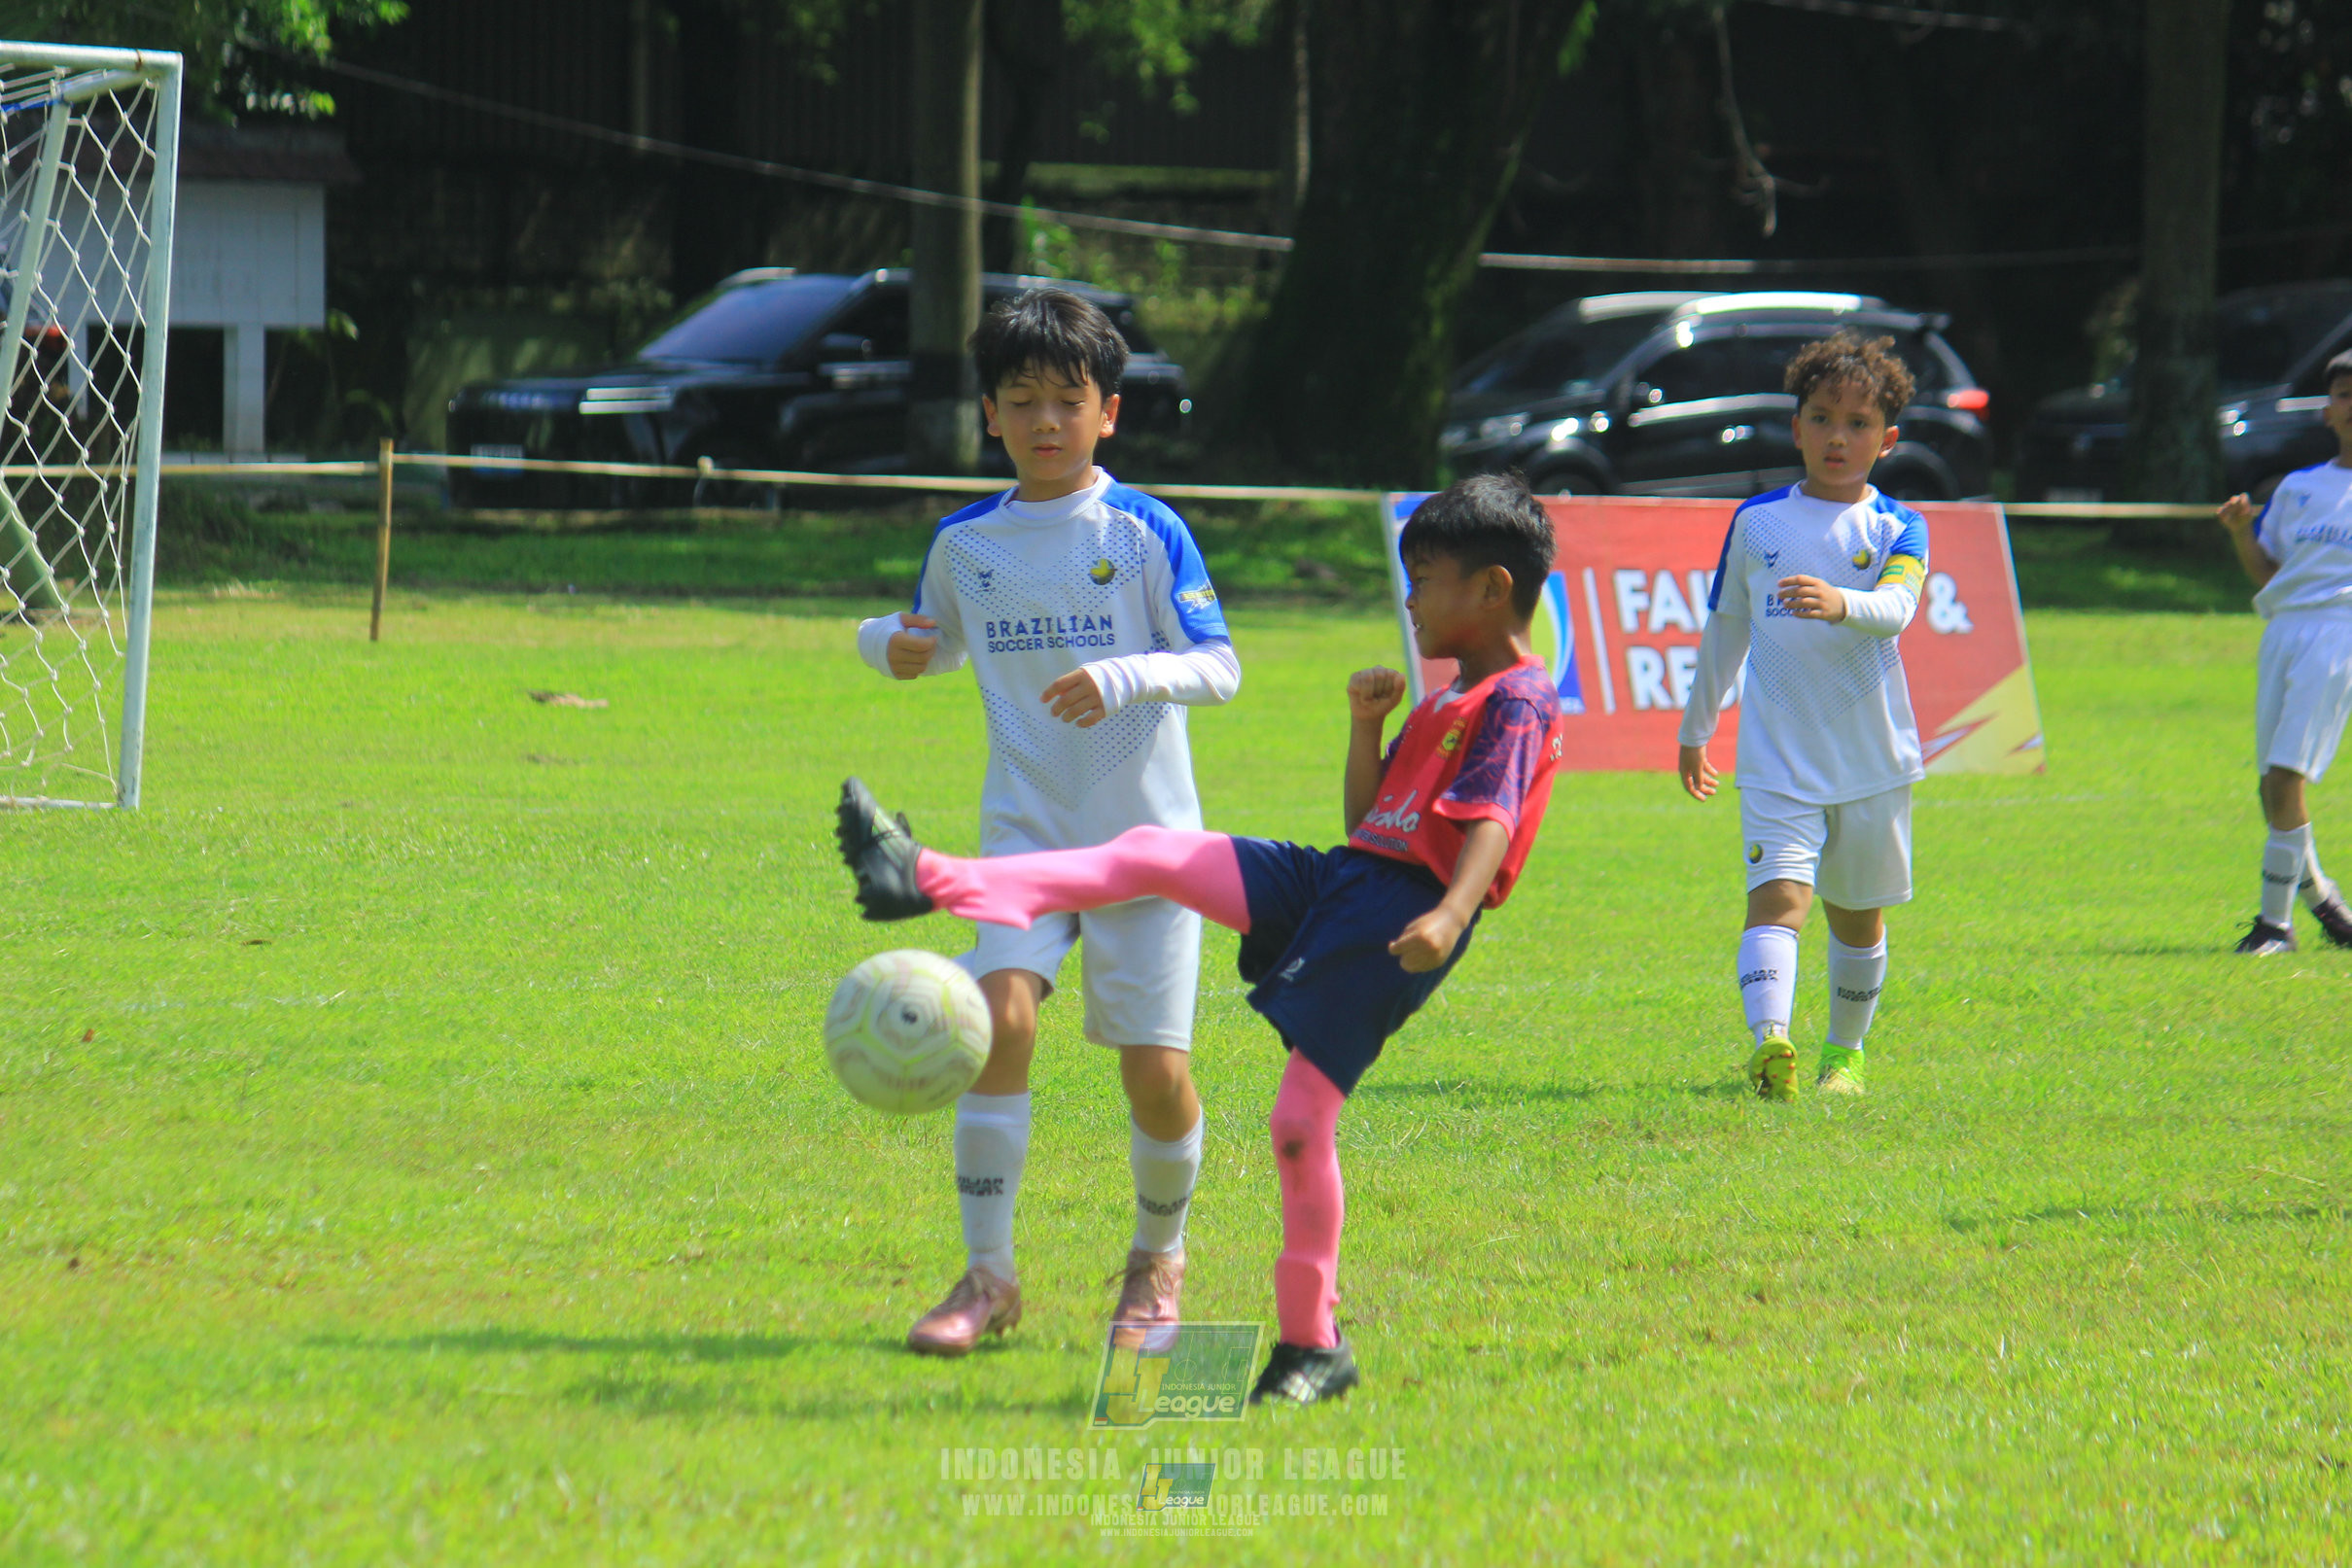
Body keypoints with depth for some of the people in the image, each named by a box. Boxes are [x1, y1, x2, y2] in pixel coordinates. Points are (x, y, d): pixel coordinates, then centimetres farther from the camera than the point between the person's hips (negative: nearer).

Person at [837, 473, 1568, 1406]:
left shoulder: (1518, 700, -7)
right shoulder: (1448, 701, 23)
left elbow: (1491, 821, -23)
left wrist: (1450, 915, -39)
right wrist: (1366, 727, 11)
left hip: (1402, 914, -9)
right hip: (1336, 881, 9)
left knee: (1302, 1120, -10)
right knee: (1151, 856, -2)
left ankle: (1313, 1346, 3)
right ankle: (934, 882, -5)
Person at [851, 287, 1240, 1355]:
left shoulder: (1147, 533, -5)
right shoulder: (965, 543, 6)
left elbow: (1220, 667, -8)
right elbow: (934, 643, 23)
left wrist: (1122, 678, -27)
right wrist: (892, 644, -1)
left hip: (1148, 835, -2)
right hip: (1028, 830, 2)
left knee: (1156, 1069, -5)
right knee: (1001, 1011, -21)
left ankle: (1160, 1254, 25)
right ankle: (988, 1273, -13)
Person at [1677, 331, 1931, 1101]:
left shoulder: (1896, 528, 0)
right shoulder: (1757, 520, 6)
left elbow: (1897, 606, -20)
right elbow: (1726, 628, 18)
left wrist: (1841, 604, -42)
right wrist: (1695, 729, 23)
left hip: (1873, 756, 0)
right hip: (1777, 756, 0)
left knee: (1857, 915, 13)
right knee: (1778, 895, -19)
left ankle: (1844, 1052, 33)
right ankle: (1768, 1043, -37)